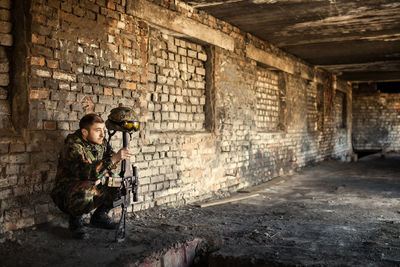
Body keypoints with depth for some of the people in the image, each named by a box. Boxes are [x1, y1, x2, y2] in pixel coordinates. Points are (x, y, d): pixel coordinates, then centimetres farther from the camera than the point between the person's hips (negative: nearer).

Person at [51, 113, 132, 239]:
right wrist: (114, 158, -45)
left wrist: (102, 178, -18)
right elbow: (86, 172, -40)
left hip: (95, 189, 7)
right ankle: (75, 219, -6)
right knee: (85, 190, -39)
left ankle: (100, 215, 12)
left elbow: (115, 166, 1)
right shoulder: (73, 146, -25)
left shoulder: (100, 142, -3)